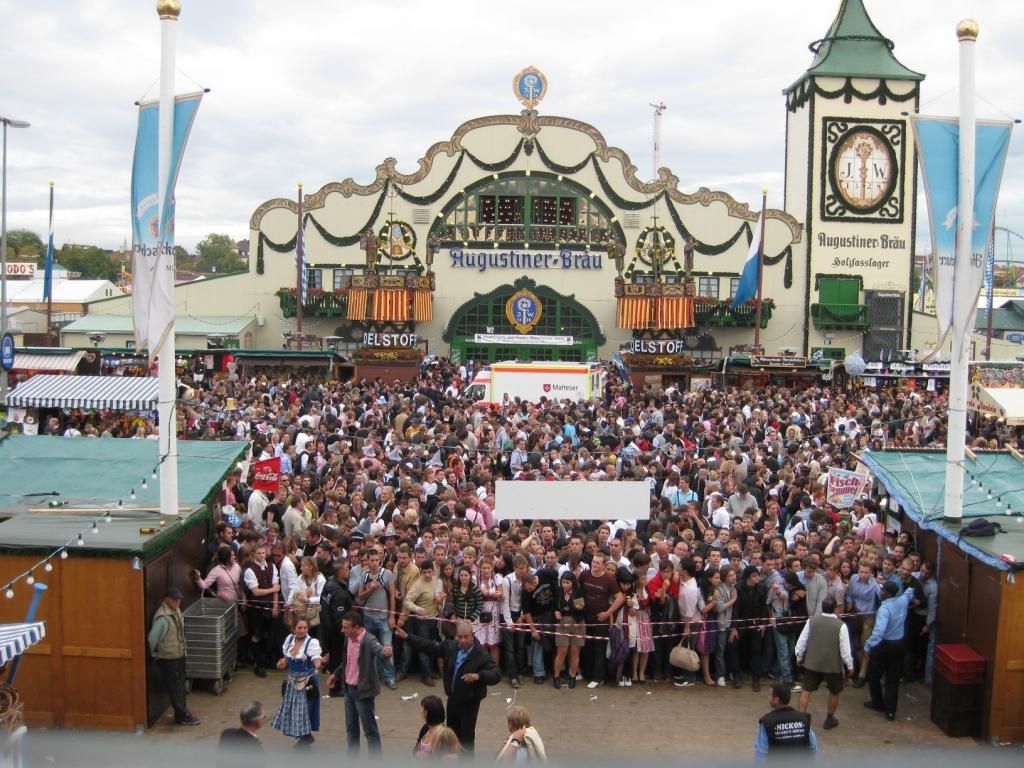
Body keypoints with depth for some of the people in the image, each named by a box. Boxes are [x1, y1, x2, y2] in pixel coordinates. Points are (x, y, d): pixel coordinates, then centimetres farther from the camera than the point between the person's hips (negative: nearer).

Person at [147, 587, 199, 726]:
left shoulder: (176, 610, 2)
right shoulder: (162, 618, -26)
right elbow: (152, 638, -25)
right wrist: (154, 653, -11)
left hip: (179, 655, 8)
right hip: (168, 658, -8)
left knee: (180, 685, 18)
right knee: (174, 688, 3)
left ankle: (181, 712, 29)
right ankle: (183, 716, 11)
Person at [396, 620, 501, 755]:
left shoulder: (481, 655, -22)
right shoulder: (451, 646, -4)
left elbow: (496, 675, -28)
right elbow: (430, 647, 7)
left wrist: (478, 676, -44)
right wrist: (407, 637, 6)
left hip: (469, 702, -6)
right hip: (453, 698, 7)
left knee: (467, 737, 1)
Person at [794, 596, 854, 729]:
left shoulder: (811, 621, -6)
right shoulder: (841, 626, -16)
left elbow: (802, 640, 2)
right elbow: (845, 648, -12)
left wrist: (799, 656, 17)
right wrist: (849, 665, 2)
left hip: (812, 662, 2)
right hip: (833, 664, -2)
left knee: (806, 690, 12)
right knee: (834, 692, 20)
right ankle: (830, 719, 30)